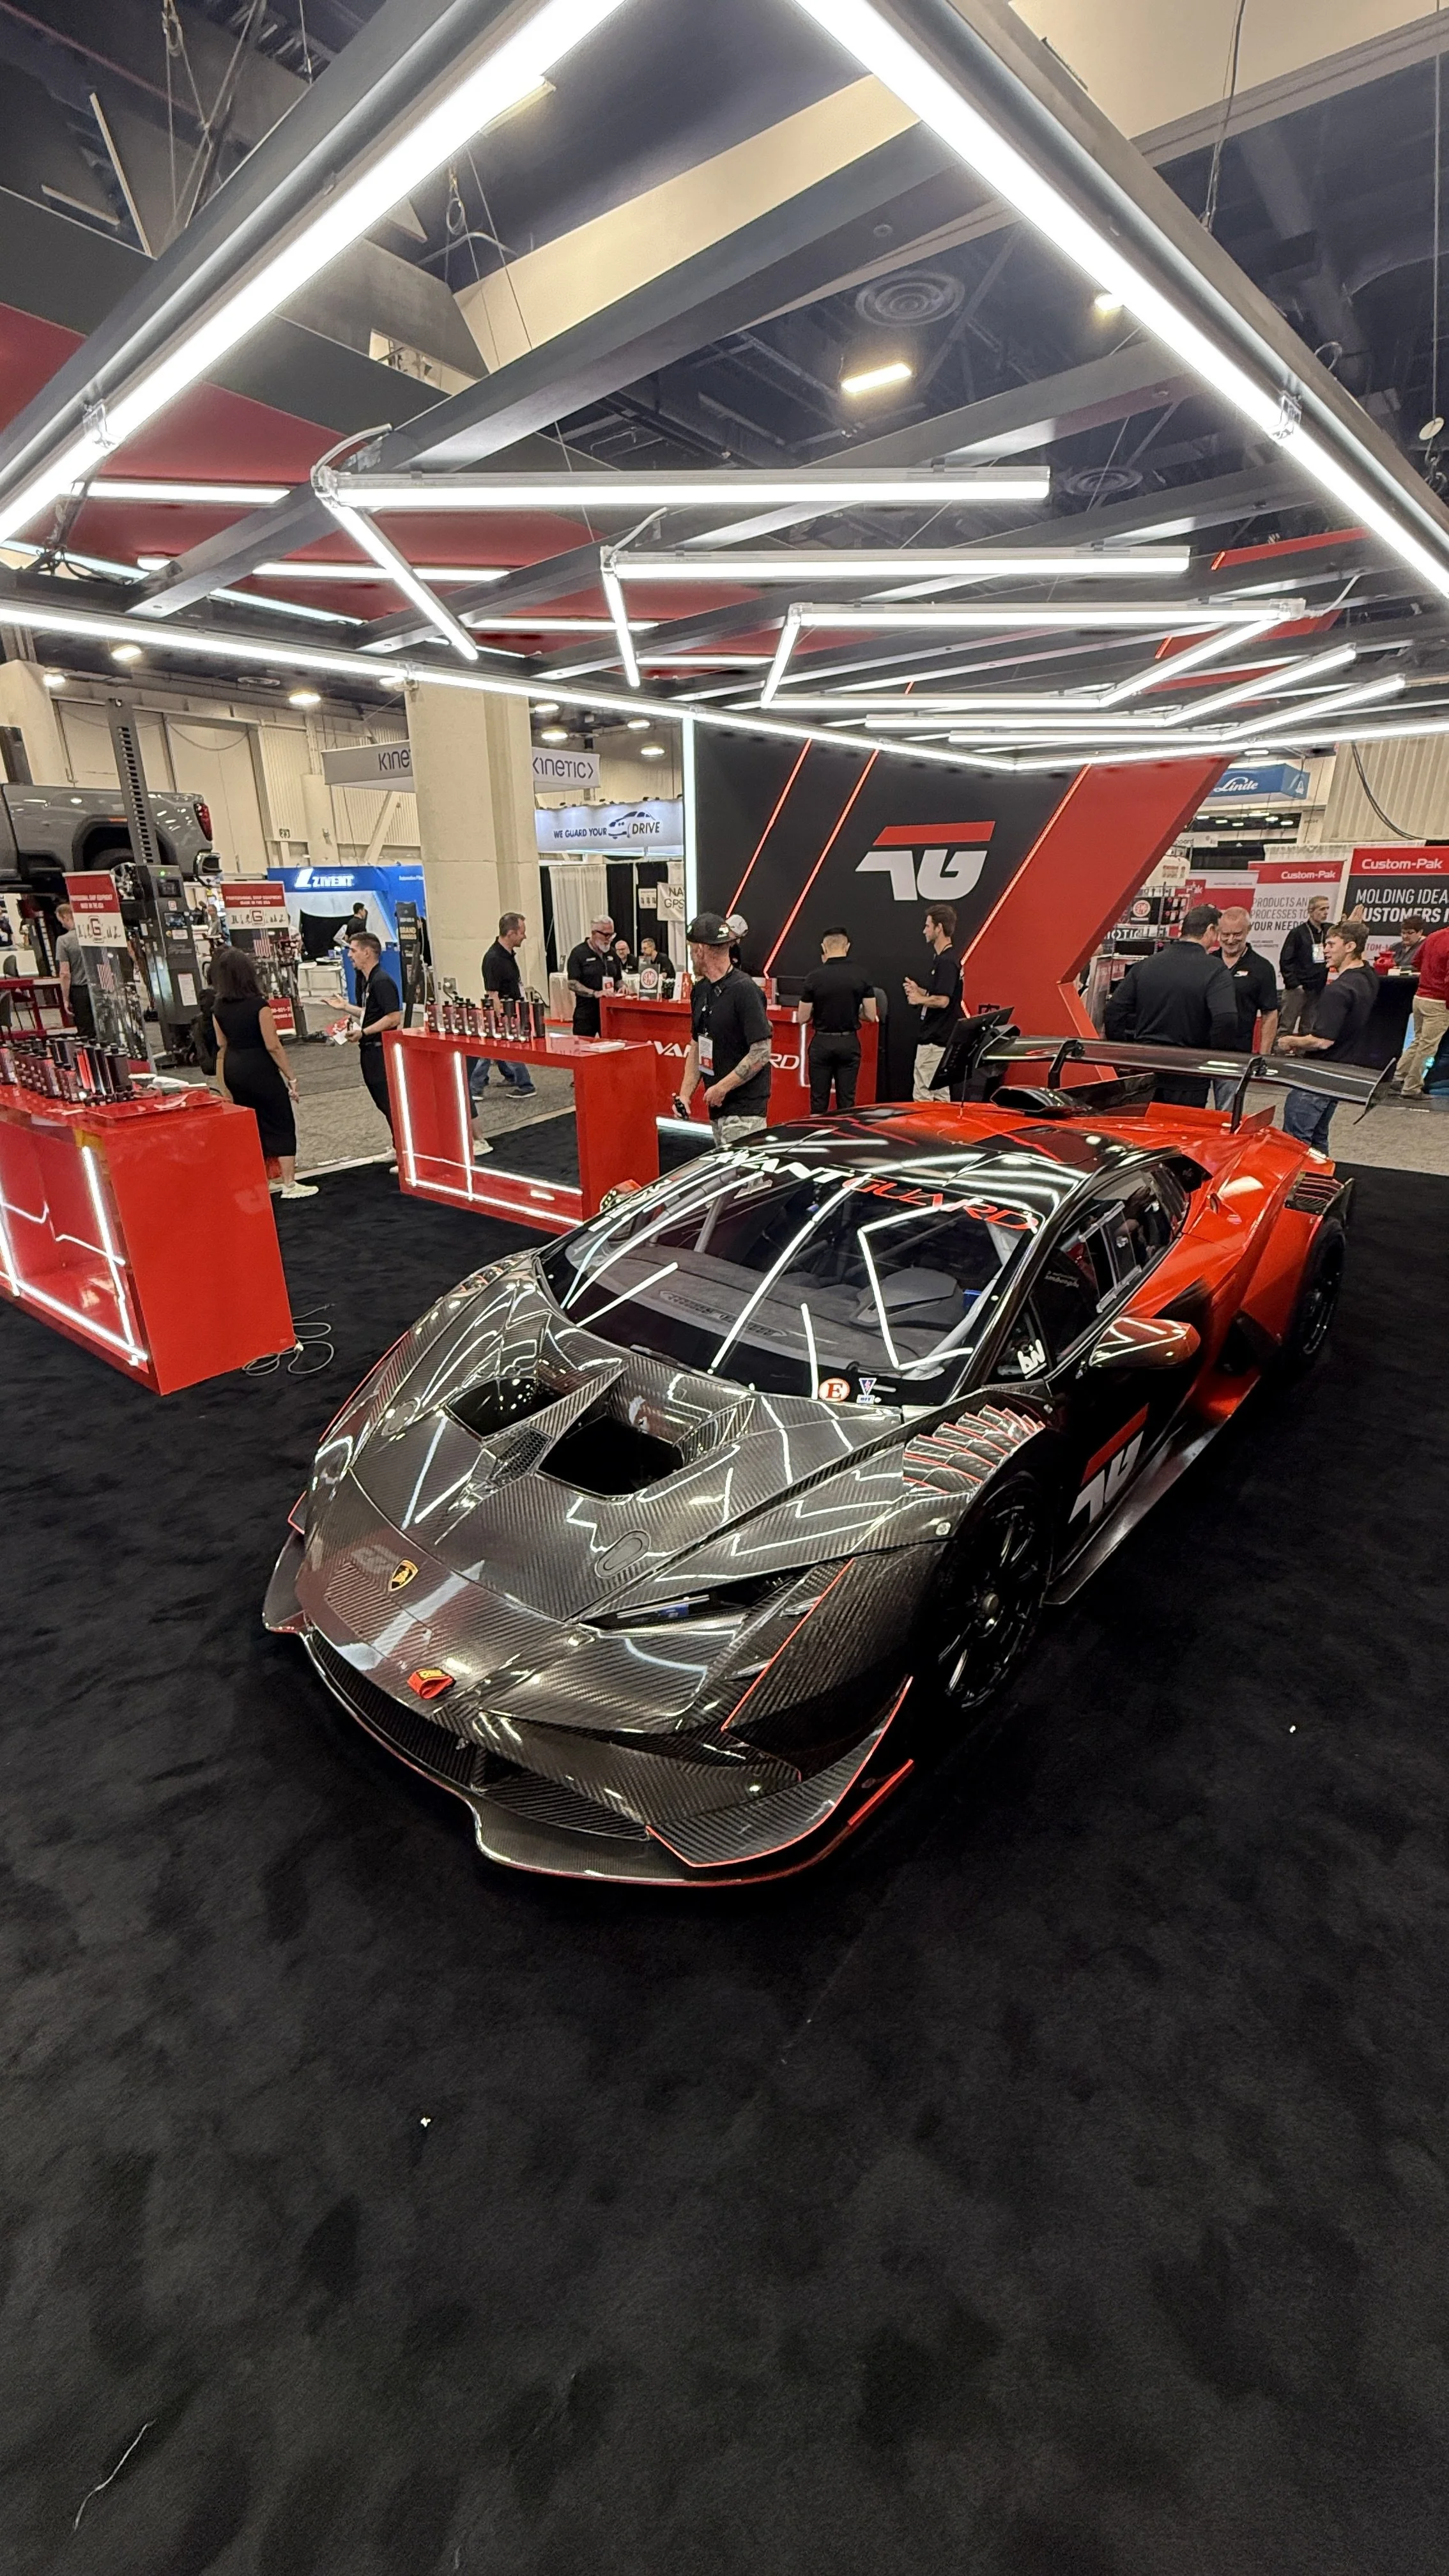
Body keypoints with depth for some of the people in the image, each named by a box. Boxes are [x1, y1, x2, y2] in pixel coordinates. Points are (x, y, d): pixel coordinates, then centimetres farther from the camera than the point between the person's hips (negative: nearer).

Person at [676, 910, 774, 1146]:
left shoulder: (744, 990, -14)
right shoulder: (700, 990, 12)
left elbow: (761, 1053, -18)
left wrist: (722, 1087, -15)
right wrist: (685, 1093, 8)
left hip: (745, 1109, -8)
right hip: (717, 1108, 8)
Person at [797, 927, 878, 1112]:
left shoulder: (814, 976, -9)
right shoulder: (861, 976, -4)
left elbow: (802, 1018, -6)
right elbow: (870, 1015, -2)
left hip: (822, 1043, -1)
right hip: (849, 1043, 2)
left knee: (819, 1101, 7)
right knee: (847, 1101, 8)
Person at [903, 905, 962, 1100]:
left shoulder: (947, 962, -17)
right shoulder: (941, 958, 16)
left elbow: (942, 1001, -24)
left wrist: (919, 999, -9)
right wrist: (919, 990, 11)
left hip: (934, 1041, -11)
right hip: (934, 1038, 11)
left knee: (923, 1096, -7)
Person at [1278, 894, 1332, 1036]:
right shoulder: (1298, 933, -6)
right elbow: (1285, 961, -8)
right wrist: (1294, 984, -13)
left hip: (1317, 990, 6)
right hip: (1297, 989, -6)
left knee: (1308, 1030, 10)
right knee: (1286, 1028, -6)